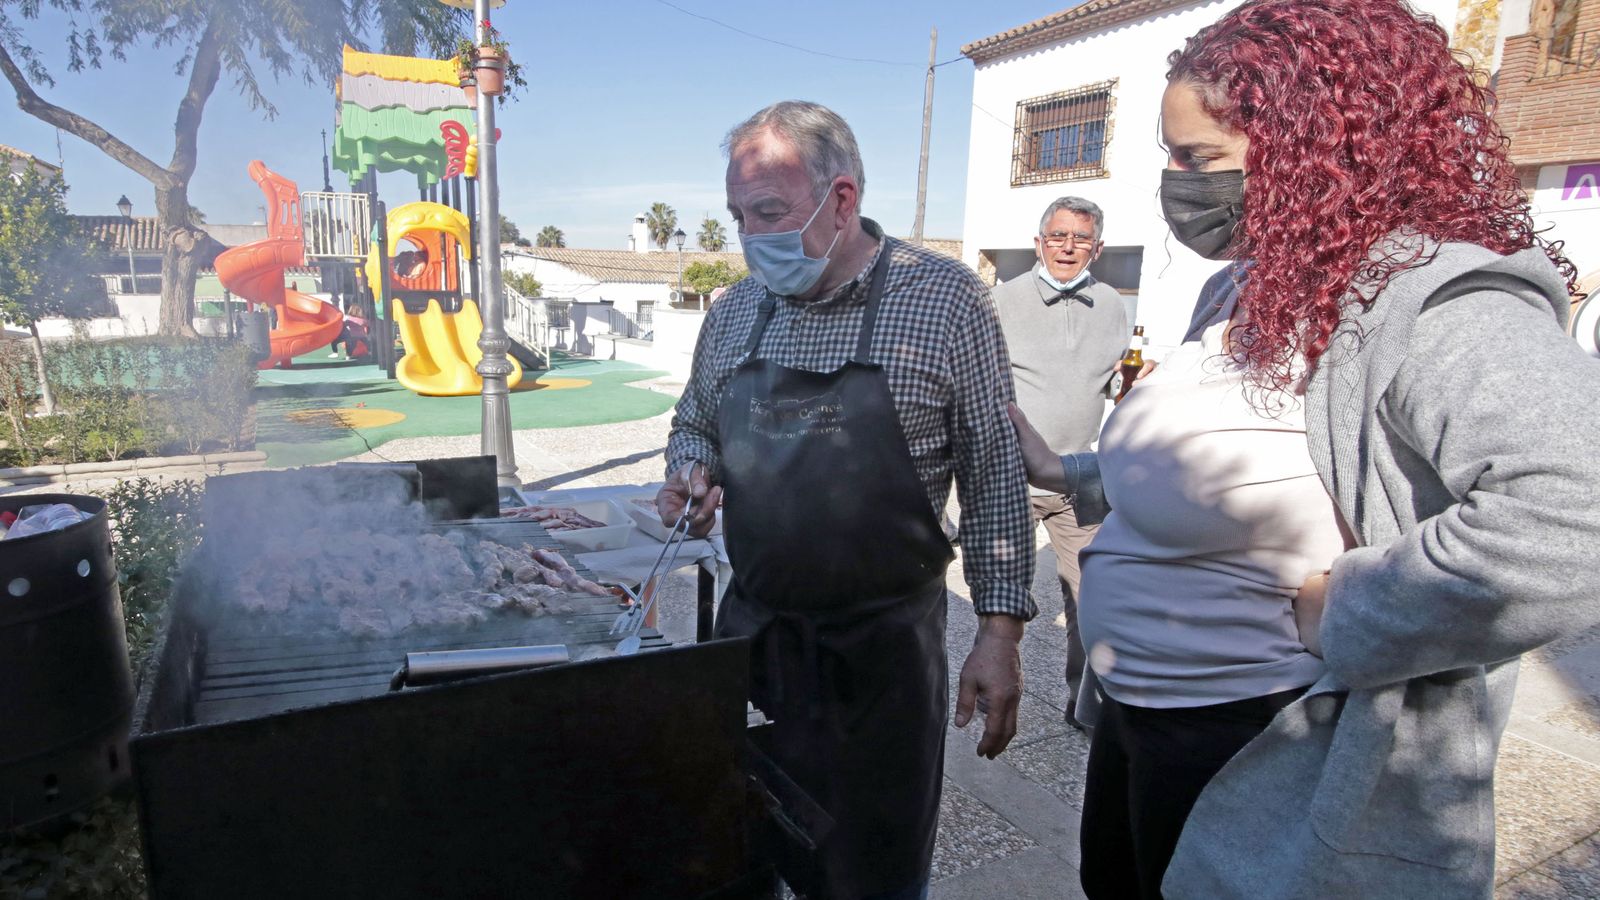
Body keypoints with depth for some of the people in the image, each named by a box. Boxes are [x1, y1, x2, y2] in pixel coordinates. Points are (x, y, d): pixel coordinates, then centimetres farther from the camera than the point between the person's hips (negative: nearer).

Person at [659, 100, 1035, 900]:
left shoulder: (946, 299, -9)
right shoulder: (733, 312, 4)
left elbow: (995, 479, -8)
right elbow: (694, 424, 18)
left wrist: (999, 630, -10)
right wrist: (691, 471, -4)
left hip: (884, 644, -4)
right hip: (751, 628, 5)